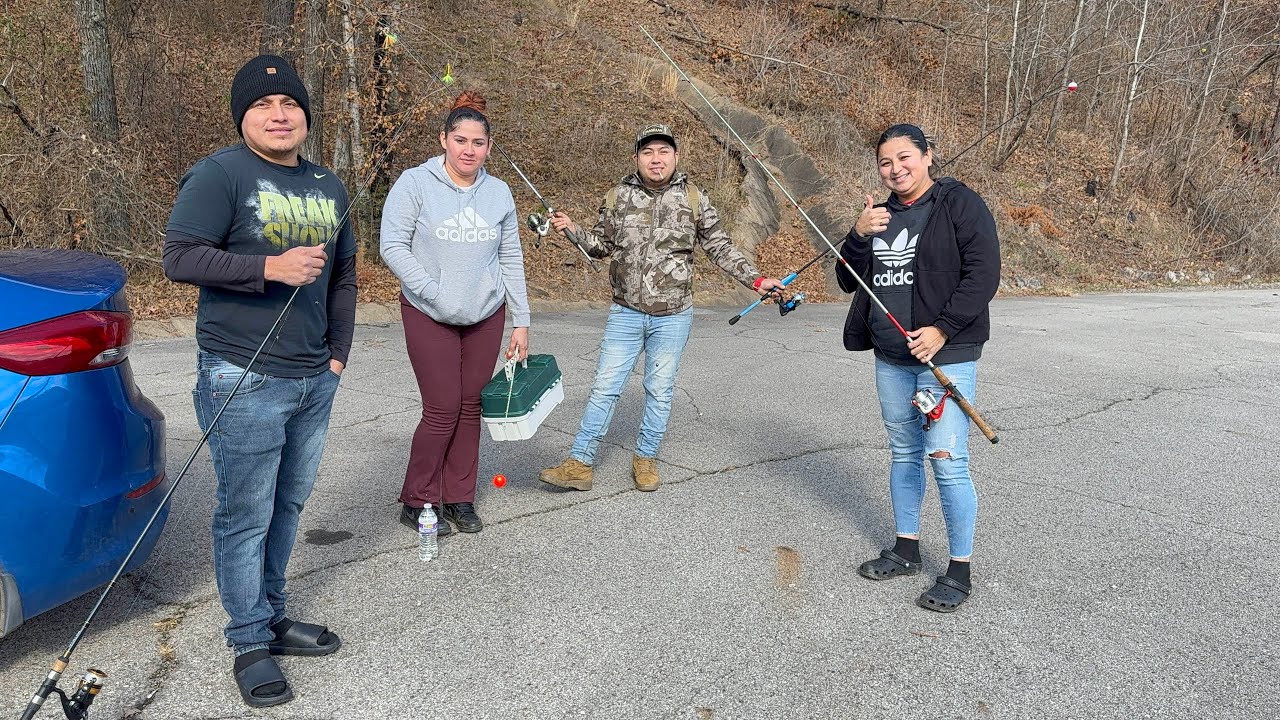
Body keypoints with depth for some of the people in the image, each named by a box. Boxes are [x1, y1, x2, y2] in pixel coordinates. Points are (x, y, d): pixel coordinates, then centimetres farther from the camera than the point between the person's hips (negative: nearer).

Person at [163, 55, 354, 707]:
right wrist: (270, 267, -23)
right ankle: (250, 644, 16)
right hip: (244, 382, -7)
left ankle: (271, 614, 33)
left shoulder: (328, 187, 13)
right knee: (246, 516, 2)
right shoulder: (220, 174, -8)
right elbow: (178, 257, -14)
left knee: (287, 505, 17)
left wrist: (338, 353, 12)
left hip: (315, 381, 7)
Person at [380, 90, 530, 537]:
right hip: (428, 316, -4)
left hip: (486, 316, 4)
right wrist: (434, 292, -17)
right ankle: (418, 502, 12)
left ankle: (459, 497, 21)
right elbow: (393, 246, -10)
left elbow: (511, 260, 9)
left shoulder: (499, 193, 6)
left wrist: (521, 321, 7)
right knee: (443, 409, -6)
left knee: (471, 406, 7)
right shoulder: (415, 184, -7)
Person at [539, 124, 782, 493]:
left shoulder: (694, 199, -1)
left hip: (673, 317, 0)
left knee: (660, 390, 9)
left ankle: (645, 459, 25)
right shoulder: (618, 197, 1)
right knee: (605, 387, 2)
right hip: (625, 313, 1)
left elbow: (721, 248, 3)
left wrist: (756, 280, -4)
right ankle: (580, 464, 9)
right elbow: (602, 245, 12)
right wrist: (573, 230, -5)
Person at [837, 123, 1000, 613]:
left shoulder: (960, 204, -5)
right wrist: (859, 236, -6)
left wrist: (942, 329, -20)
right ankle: (906, 550, 28)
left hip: (946, 355, -7)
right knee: (903, 454, 15)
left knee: (948, 462, -7)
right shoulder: (880, 215, 14)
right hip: (891, 358, 7)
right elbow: (848, 281, 12)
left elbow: (983, 274, -12)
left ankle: (960, 570, 6)